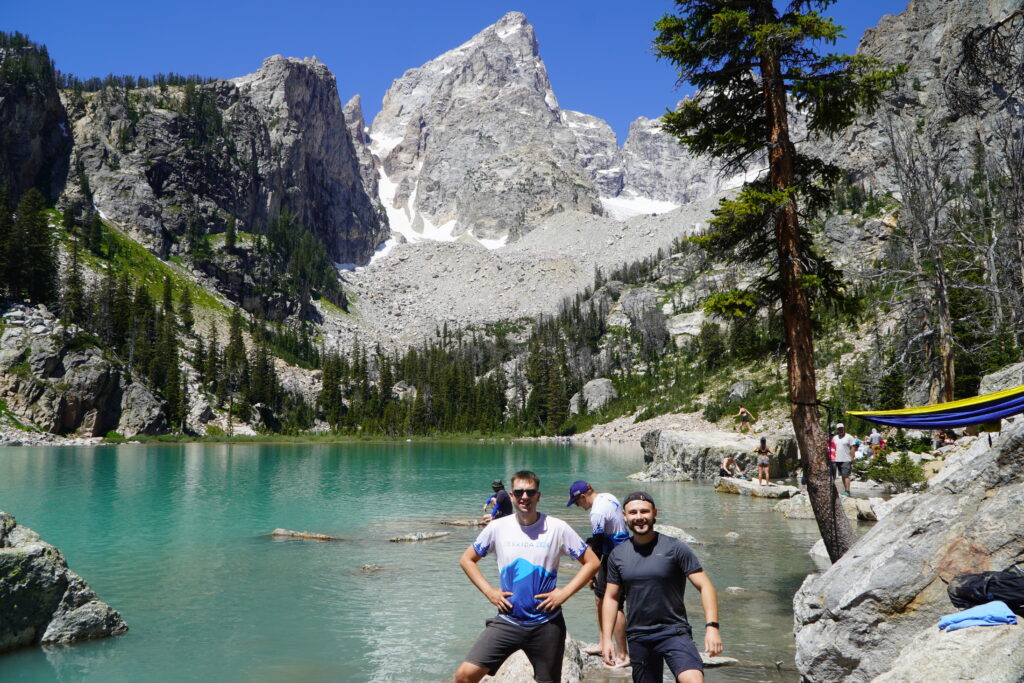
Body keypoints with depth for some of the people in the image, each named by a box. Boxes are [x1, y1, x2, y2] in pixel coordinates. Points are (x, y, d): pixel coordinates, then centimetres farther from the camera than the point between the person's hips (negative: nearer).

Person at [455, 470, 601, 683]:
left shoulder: (557, 528, -6)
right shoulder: (497, 527, -3)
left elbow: (592, 562, 0)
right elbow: (467, 560, 10)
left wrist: (564, 593, -9)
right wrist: (489, 592, -2)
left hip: (546, 624, -1)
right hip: (507, 621, 1)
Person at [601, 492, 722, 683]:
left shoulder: (675, 548, -6)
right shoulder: (618, 555, 4)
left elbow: (704, 586, -8)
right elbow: (611, 597, 10)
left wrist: (712, 626, -20)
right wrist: (607, 638, 4)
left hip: (674, 631, -4)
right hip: (638, 638, 4)